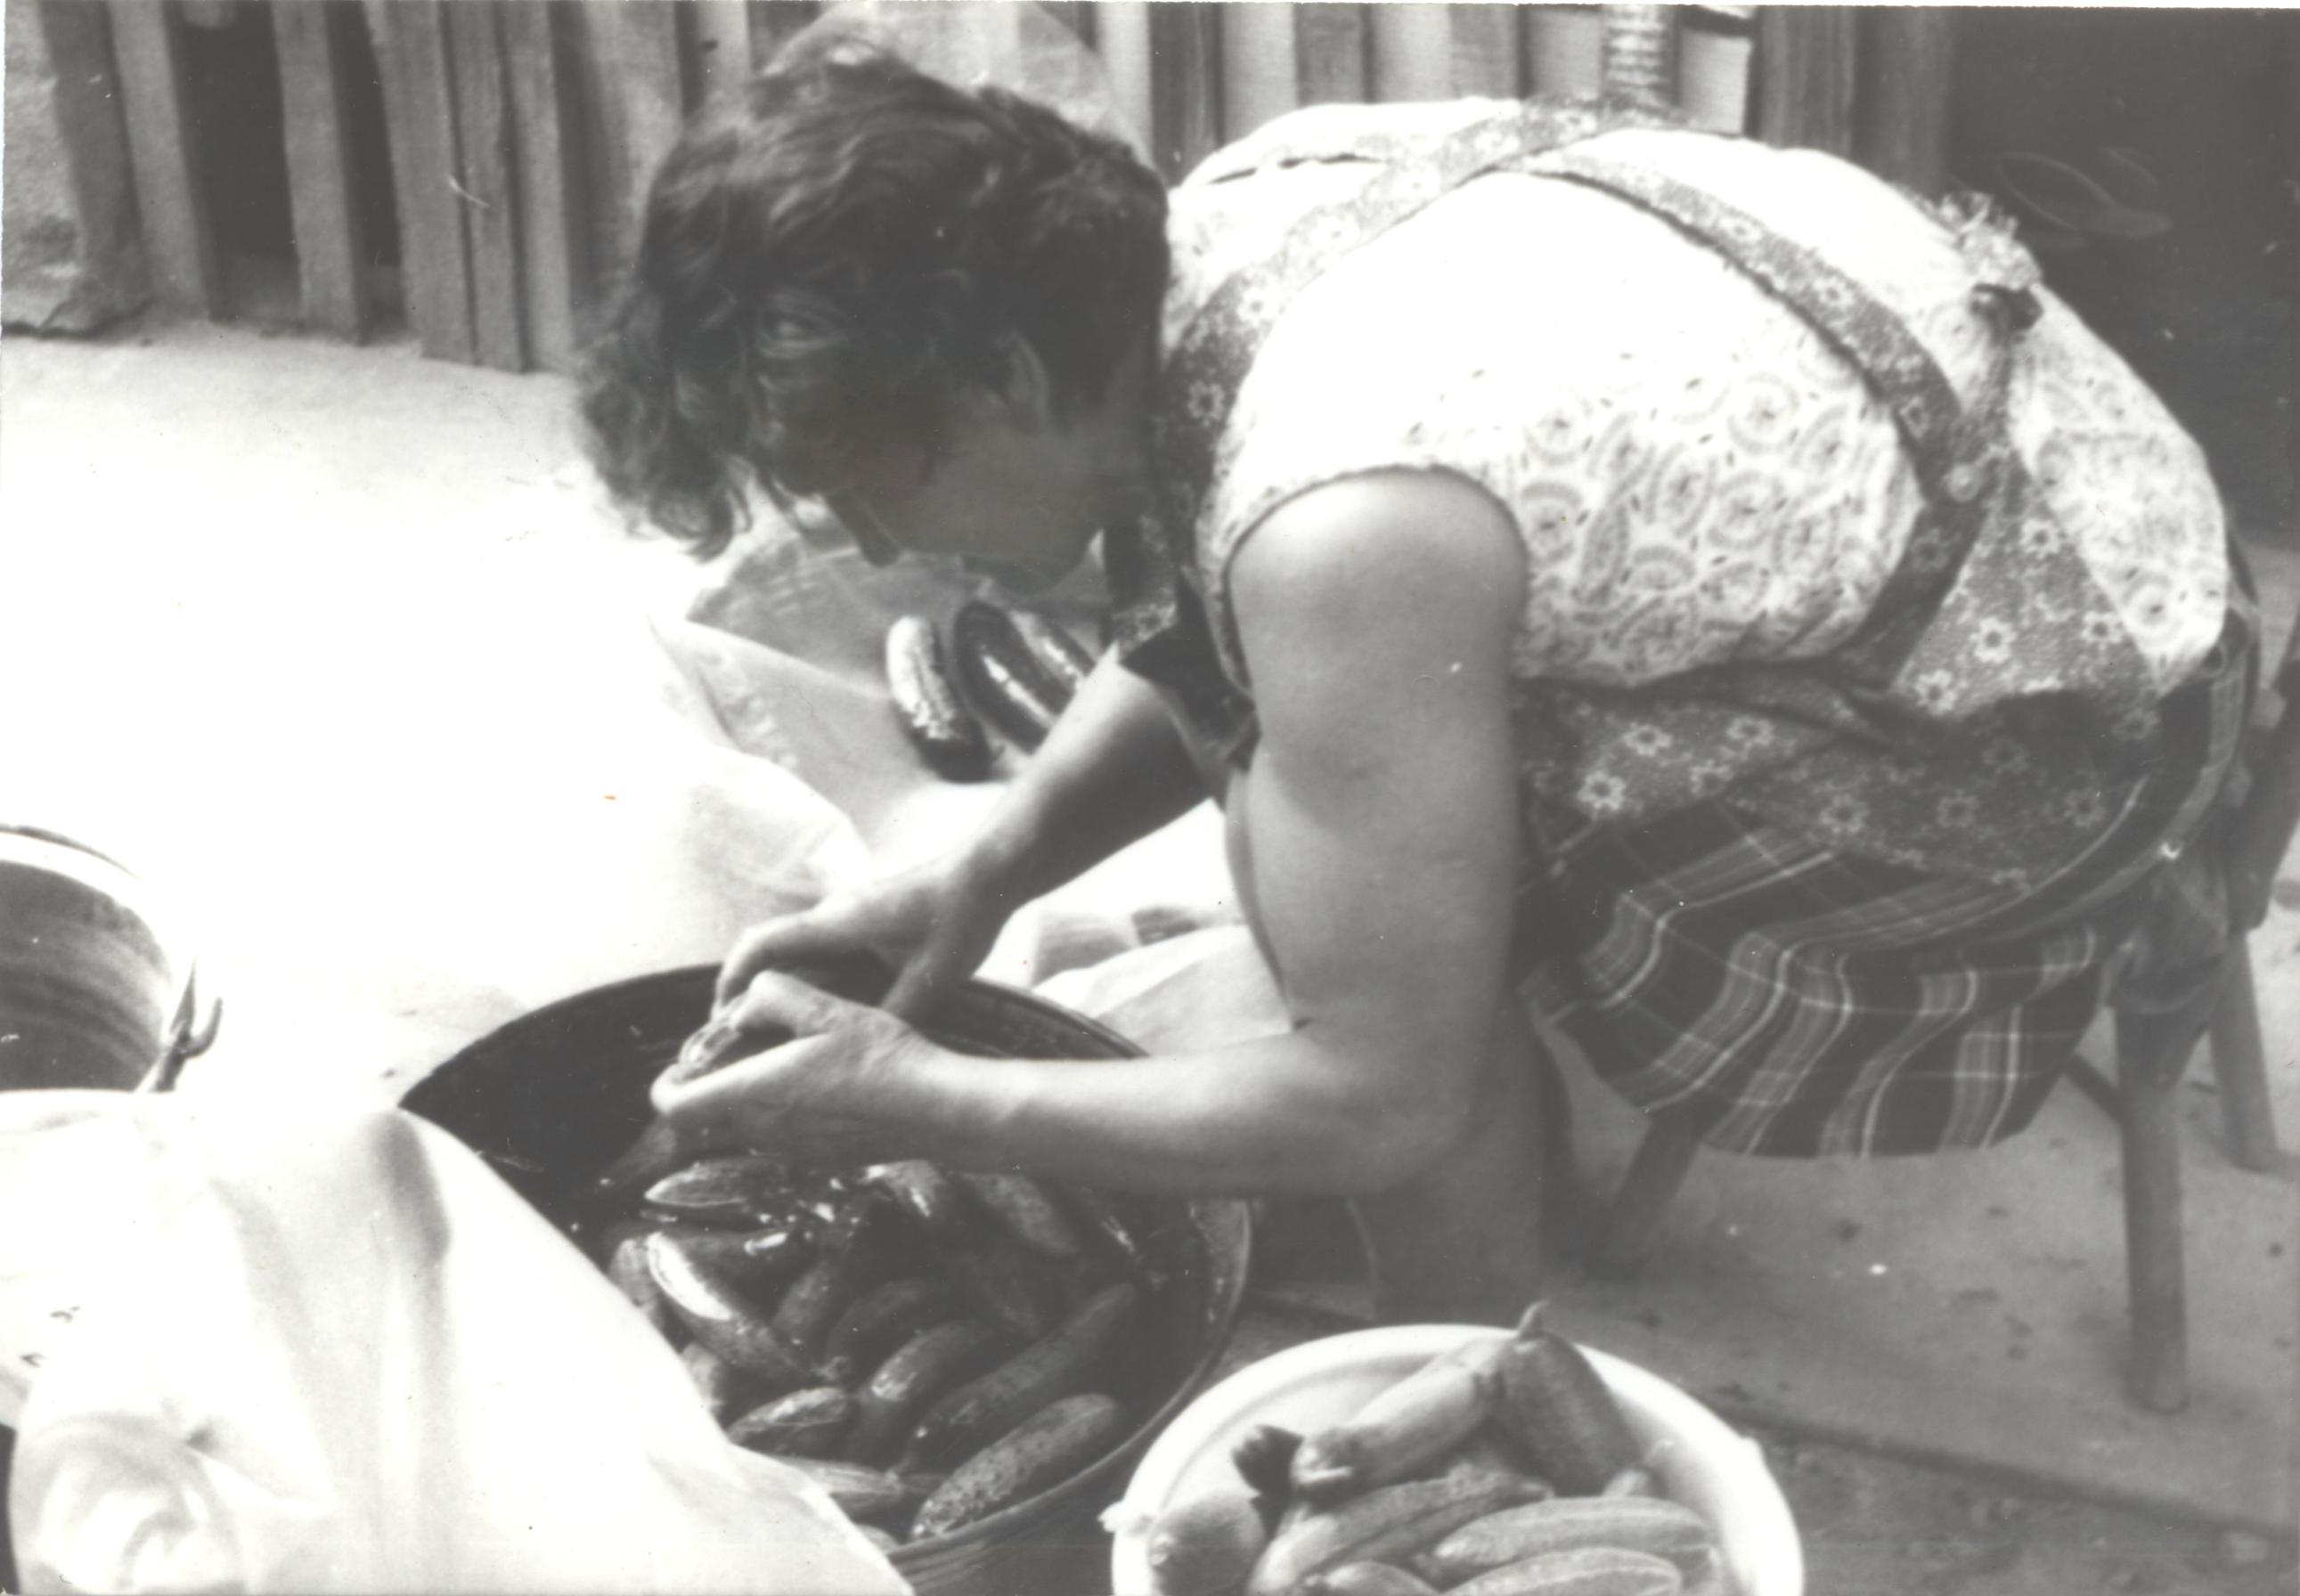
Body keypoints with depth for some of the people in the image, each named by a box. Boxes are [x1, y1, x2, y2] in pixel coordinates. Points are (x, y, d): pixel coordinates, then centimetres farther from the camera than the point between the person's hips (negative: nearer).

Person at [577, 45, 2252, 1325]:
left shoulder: (1345, 515, -32)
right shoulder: (1221, 224, -7)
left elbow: (1377, 1102, -23)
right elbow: (1206, 636, 12)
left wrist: (914, 1100, -14)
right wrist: (982, 874, 0)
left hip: (2057, 714, -8)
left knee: (1322, 840, -18)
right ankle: (1504, 1180, 22)